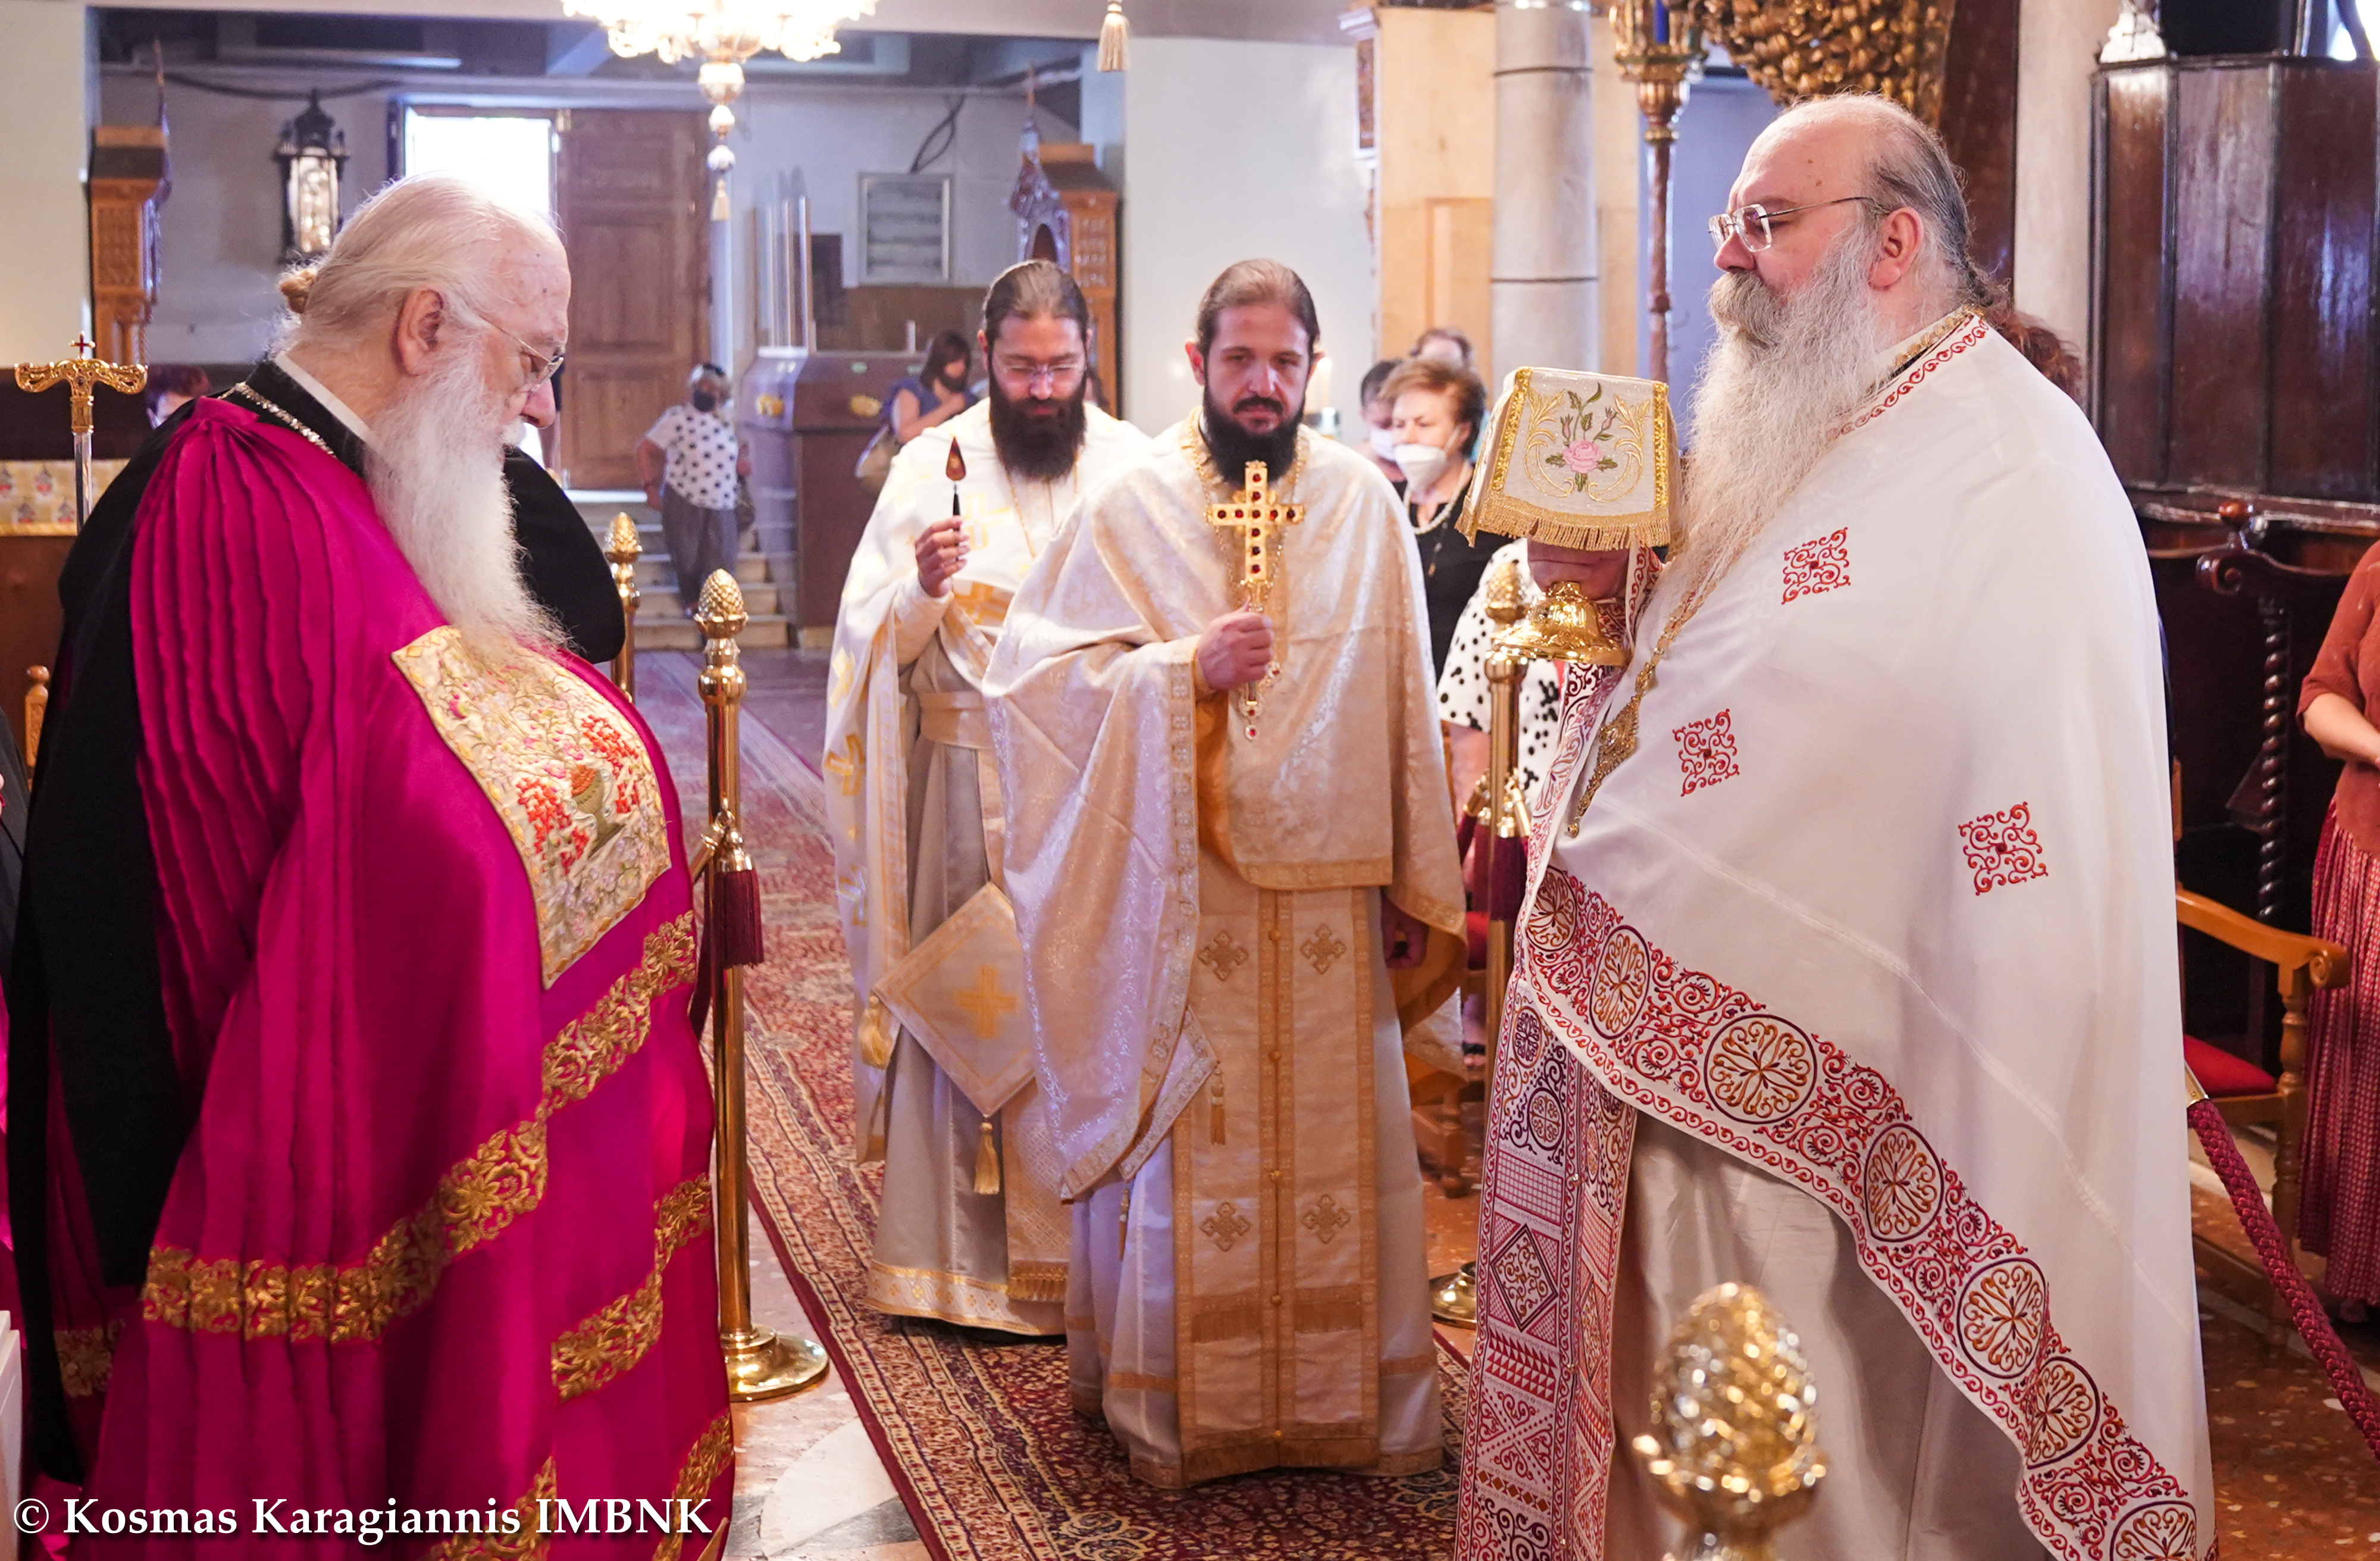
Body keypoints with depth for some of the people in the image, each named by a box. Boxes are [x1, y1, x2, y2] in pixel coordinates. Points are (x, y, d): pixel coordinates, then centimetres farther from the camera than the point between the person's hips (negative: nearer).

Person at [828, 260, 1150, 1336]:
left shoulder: (1133, 463, 4)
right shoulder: (934, 466, 2)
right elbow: (877, 639, -1)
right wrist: (924, 590, -21)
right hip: (974, 779, -1)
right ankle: (966, 1242, 13)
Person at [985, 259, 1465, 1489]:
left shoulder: (1365, 503, 6)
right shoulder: (1132, 506, 0)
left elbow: (1405, 706, 7)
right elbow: (1040, 677, -4)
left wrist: (1417, 889, 6)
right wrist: (1188, 670, -17)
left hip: (1330, 892, 2)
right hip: (1180, 893, -2)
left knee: (1337, 1142, 7)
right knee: (1188, 1149, 2)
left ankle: (1349, 1396, 21)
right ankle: (1182, 1400, 17)